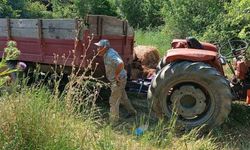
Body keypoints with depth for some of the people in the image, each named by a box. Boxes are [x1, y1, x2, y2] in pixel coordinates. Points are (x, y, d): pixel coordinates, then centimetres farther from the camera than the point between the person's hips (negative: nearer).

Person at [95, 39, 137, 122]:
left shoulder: (110, 55, -27)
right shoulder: (107, 53, 5)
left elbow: (121, 63, -43)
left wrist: (116, 75, -30)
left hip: (118, 80, -10)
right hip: (115, 80, 10)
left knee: (113, 101, 0)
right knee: (123, 97, 24)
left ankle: (113, 120, 13)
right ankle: (132, 112, 42)